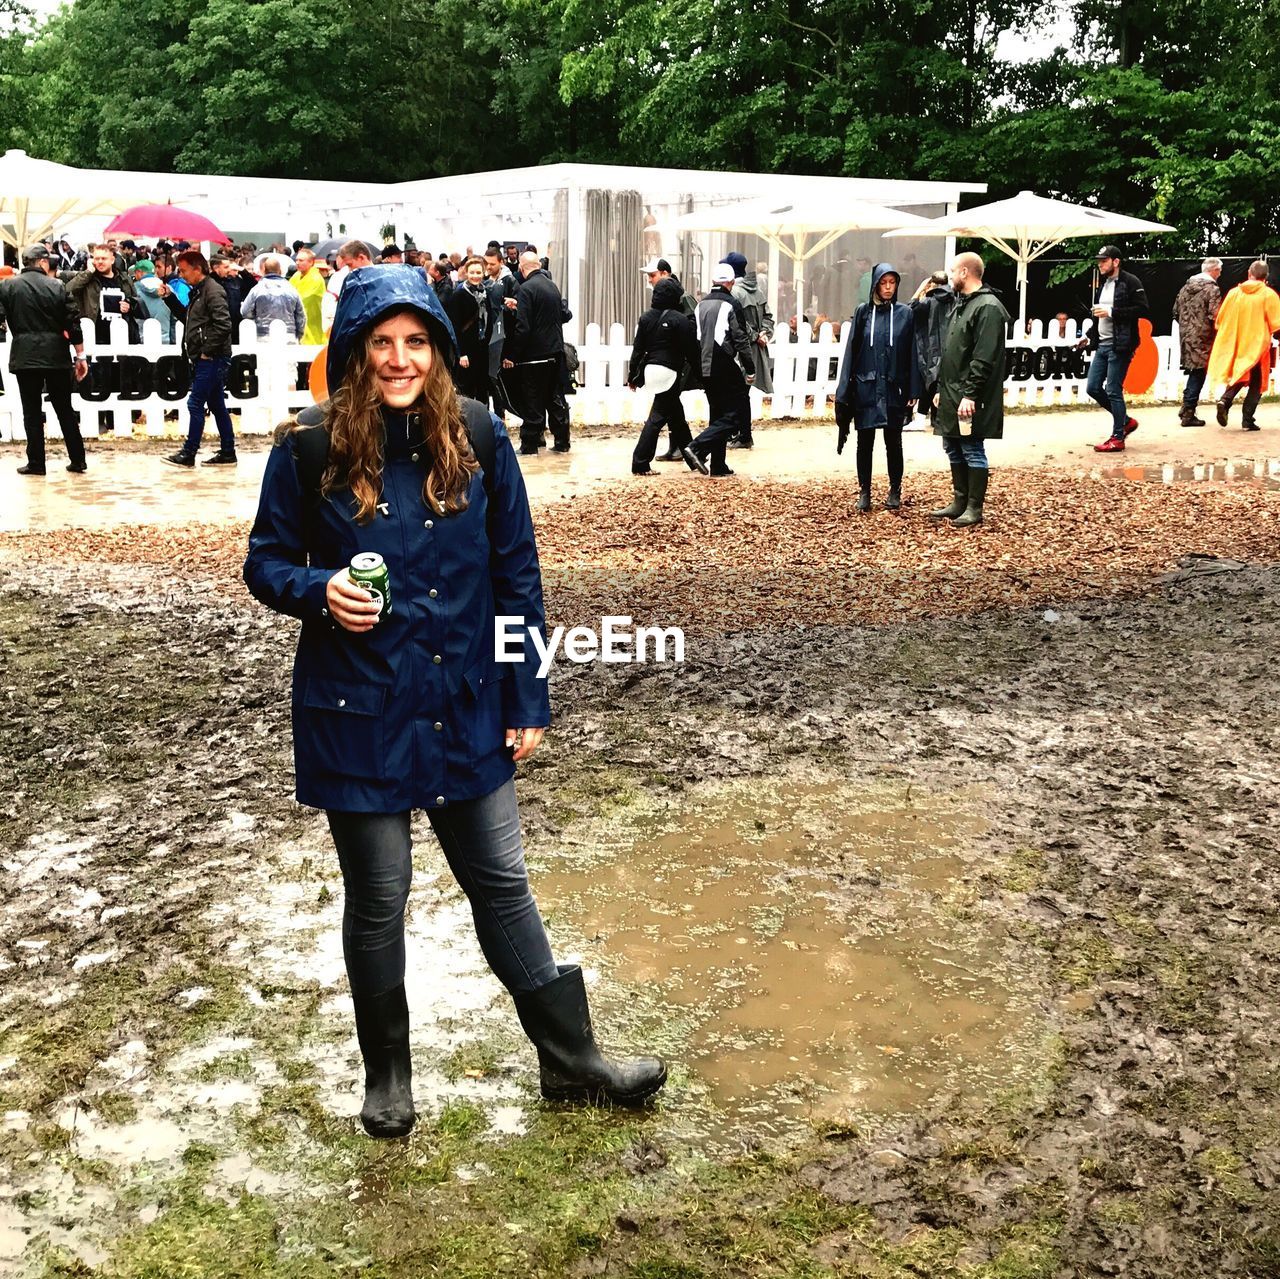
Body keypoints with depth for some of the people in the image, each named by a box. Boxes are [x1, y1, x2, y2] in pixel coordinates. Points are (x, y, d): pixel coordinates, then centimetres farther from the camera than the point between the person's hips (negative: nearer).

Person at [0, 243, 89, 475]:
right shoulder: (57, 286, 1)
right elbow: (73, 323, -1)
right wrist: (80, 356, 5)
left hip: (24, 356, -1)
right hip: (56, 355, 1)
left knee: (32, 411, 4)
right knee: (65, 410, 9)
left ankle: (36, 463, 4)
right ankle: (77, 460, 10)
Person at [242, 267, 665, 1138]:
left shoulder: (479, 439, -3)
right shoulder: (310, 451, -8)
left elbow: (516, 573, 1)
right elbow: (267, 561, 2)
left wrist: (528, 700, 0)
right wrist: (318, 592, -21)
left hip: (466, 709, 2)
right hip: (359, 714, -2)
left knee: (503, 884, 13)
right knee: (378, 898, 11)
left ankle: (572, 1059, 28)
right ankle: (387, 1073, 33)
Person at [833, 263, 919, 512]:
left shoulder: (905, 313, 2)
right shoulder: (863, 312, 3)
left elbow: (912, 353, 1)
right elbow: (851, 351, 2)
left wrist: (913, 391, -4)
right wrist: (845, 390, -3)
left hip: (893, 388, -1)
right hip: (866, 387, 1)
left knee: (893, 442, 7)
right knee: (865, 442, 4)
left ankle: (895, 491, 18)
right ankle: (864, 492, 13)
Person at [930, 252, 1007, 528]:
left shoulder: (988, 308, -14)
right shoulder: (961, 304, 18)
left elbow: (984, 359, -21)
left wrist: (970, 394, -24)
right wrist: (941, 389, 18)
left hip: (968, 399, -10)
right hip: (951, 396, 10)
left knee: (972, 452, -3)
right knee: (954, 449, 14)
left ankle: (974, 508, 4)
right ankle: (959, 502, 23)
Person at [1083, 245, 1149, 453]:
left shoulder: (1130, 282, -8)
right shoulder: (1102, 284, 18)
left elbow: (1142, 309, -16)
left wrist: (1111, 312, -19)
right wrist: (1089, 336, 18)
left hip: (1119, 346, -9)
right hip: (1102, 344, 9)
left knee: (1113, 391, -7)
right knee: (1093, 388, 7)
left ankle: (1118, 438, 2)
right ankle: (1126, 421, 23)